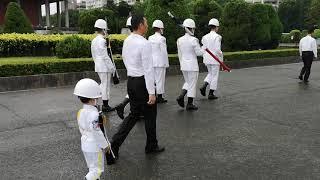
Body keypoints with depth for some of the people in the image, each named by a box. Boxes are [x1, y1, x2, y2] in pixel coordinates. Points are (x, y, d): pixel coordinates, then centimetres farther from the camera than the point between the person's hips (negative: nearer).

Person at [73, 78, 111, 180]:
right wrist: (105, 145, -13)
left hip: (85, 144, 9)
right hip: (95, 146, -9)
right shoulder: (93, 114, -26)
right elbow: (97, 132, -24)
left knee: (92, 168, 22)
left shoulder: (80, 112, 2)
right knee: (97, 169, 3)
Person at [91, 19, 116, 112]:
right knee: (106, 85, 1)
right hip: (104, 66, -9)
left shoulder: (94, 41, 10)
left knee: (103, 84, 19)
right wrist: (112, 67, -13)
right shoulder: (102, 41, -17)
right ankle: (105, 106, 10)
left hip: (98, 65, 9)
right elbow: (105, 56, -19)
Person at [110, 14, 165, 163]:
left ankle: (115, 143, 9)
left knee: (134, 114, 17)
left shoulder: (127, 41, 6)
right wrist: (151, 92, -20)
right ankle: (151, 146, 27)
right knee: (150, 116, 10)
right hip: (143, 82, -8)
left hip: (130, 81, 8)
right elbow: (148, 69, -22)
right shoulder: (144, 44, -20)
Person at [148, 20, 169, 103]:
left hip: (152, 61, 6)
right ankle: (159, 97, 9)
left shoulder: (150, 38, 6)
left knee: (154, 79, 13)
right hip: (160, 62, -6)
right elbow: (164, 52, -12)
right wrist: (166, 63, -4)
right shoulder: (161, 39, -13)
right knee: (160, 79, 2)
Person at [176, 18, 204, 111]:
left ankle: (181, 96, 1)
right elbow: (199, 53, -12)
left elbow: (179, 54, 10)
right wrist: (204, 49, 8)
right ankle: (190, 104, 11)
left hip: (183, 65, 6)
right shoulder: (193, 40, -15)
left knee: (187, 82, 22)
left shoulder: (180, 40, 3)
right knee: (192, 84, 5)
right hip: (192, 65, -6)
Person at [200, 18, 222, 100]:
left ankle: (204, 86, 3)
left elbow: (203, 49, 6)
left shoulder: (205, 37, 4)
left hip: (207, 59, 6)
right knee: (214, 76, 6)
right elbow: (218, 50, -18)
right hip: (215, 59, -6)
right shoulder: (217, 37, -13)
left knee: (210, 74, 23)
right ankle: (211, 93, 11)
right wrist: (221, 59, -5)